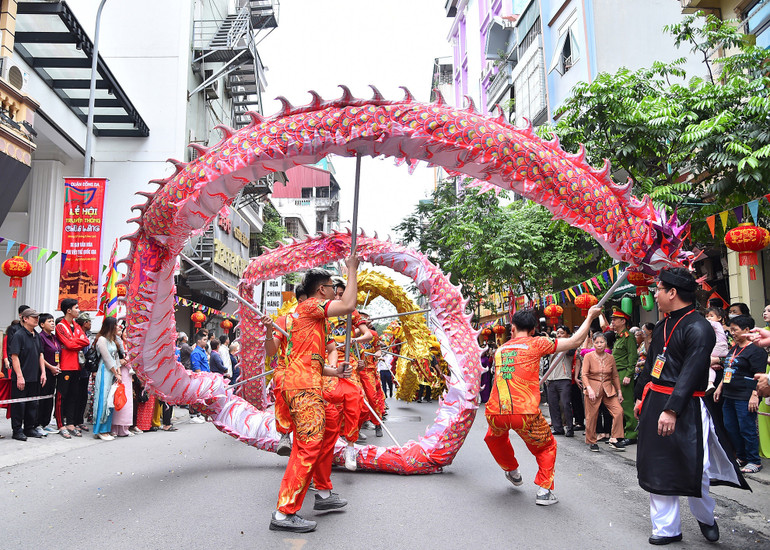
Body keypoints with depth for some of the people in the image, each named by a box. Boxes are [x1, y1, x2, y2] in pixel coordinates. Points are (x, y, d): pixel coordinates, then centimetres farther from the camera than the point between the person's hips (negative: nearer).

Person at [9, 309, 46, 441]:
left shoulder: (37, 335, 11)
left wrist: (43, 372, 10)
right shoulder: (18, 335, -11)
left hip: (35, 378, 7)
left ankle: (30, 428, 23)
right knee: (19, 405, 1)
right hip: (21, 378, -7)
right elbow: (14, 357, -16)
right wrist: (19, 376, -19)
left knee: (33, 405, 13)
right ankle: (17, 431, 11)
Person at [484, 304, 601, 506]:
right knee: (547, 447, 23)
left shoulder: (500, 349, 18)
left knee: (494, 437, 36)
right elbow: (575, 341, 11)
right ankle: (544, 490, 14)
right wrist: (590, 317, 23)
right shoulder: (536, 343, 6)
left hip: (495, 413, 3)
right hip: (525, 413, -3)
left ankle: (512, 472, 48)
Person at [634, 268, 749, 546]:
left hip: (685, 408, -8)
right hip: (654, 403, 8)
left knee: (693, 468, 3)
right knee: (658, 467, 9)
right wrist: (641, 397, 21)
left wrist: (671, 409, -28)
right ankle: (667, 529, 20)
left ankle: (706, 517, 32)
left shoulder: (698, 329, -15)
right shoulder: (662, 327, 12)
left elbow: (691, 374, -23)